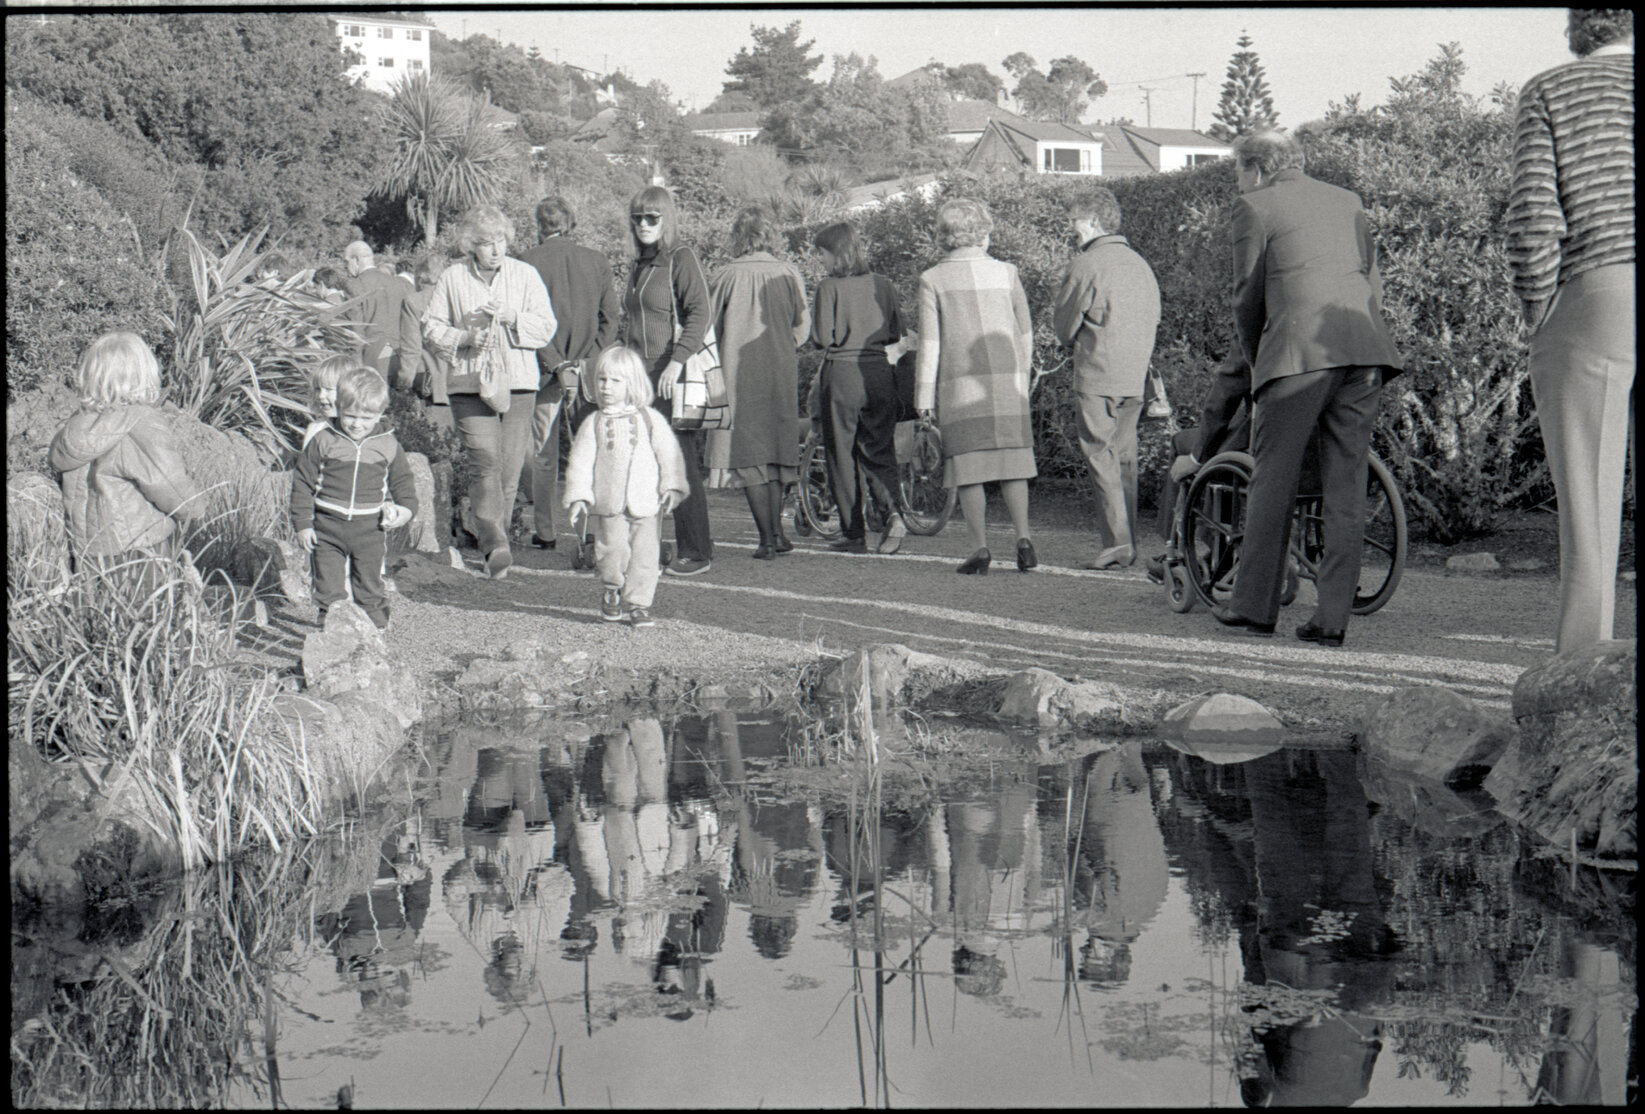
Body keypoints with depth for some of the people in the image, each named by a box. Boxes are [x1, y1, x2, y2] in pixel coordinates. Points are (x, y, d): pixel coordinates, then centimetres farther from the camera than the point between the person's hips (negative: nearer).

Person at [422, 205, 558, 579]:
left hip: (518, 383, 2)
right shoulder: (452, 278, 6)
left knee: (510, 465, 1)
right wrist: (464, 338, -9)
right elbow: (431, 326, 8)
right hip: (470, 383, -2)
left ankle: (495, 541, 15)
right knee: (485, 461, -16)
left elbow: (546, 326, 3)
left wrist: (512, 317, -14)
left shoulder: (525, 275, 7)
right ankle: (495, 545, -23)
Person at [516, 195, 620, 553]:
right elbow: (610, 318, 2)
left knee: (544, 455, 7)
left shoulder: (530, 262, -5)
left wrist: (557, 366, -10)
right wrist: (584, 363, 0)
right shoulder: (596, 261, 5)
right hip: (588, 367, 2)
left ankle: (544, 532, 11)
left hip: (546, 367, -2)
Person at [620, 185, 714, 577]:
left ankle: (695, 552, 2)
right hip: (638, 377, 8)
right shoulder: (639, 265, 18)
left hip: (673, 378, -8)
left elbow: (699, 314, -15)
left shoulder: (681, 259, -6)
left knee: (680, 464, -5)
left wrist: (677, 361, -25)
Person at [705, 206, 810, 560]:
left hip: (739, 374, -3)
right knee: (776, 449, 16)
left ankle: (767, 539, -3)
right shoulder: (789, 275, -2)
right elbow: (802, 328, 4)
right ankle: (776, 529, 18)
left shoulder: (724, 278, -8)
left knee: (748, 455, 1)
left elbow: (708, 329, -1)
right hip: (782, 373, 3)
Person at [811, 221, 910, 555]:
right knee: (879, 450, 12)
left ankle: (854, 533, 6)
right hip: (880, 374, 4)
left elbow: (822, 338, -12)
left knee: (842, 455, 6)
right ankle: (893, 512, -13)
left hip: (842, 374, -4)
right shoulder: (882, 284, 6)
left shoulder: (829, 287, -7)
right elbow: (898, 333, 7)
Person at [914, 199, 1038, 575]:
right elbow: (1025, 332, 10)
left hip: (959, 384, -2)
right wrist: (1022, 375, 23)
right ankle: (1022, 538, -1)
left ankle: (979, 547, -2)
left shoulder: (933, 280, -1)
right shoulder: (1006, 273, 6)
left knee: (968, 466, 2)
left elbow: (929, 342, -3)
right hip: (1005, 381, 2)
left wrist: (924, 396, 1)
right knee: (1012, 462, 9)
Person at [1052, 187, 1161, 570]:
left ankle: (1116, 542, -9)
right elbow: (1153, 319, 17)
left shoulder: (1086, 264, -10)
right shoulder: (1140, 263, 13)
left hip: (1098, 378, -7)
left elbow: (1064, 326, -5)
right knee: (1125, 457, 11)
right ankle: (1128, 543, 13)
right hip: (1136, 377, 7)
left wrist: (1071, 337, 17)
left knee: (1102, 456, -4)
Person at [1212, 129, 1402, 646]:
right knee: (1346, 483, 4)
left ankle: (1254, 605, 6)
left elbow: (1247, 298, 6)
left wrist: (1255, 360, 17)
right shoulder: (1347, 201, 24)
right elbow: (1373, 282, 22)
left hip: (1300, 351, -5)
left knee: (1274, 478, 2)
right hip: (1364, 350, 5)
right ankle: (1332, 617, 3)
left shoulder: (1255, 207, 6)